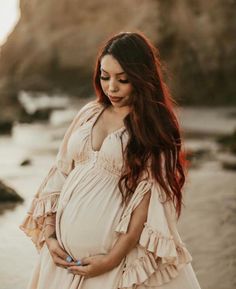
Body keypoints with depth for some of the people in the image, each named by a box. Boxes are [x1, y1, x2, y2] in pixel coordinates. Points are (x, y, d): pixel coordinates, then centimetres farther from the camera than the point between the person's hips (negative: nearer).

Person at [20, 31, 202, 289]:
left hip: (120, 257, -4)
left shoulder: (154, 127, -6)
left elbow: (150, 197, -13)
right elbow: (59, 174, 7)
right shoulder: (89, 113, 7)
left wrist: (113, 259, -17)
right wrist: (48, 236, -1)